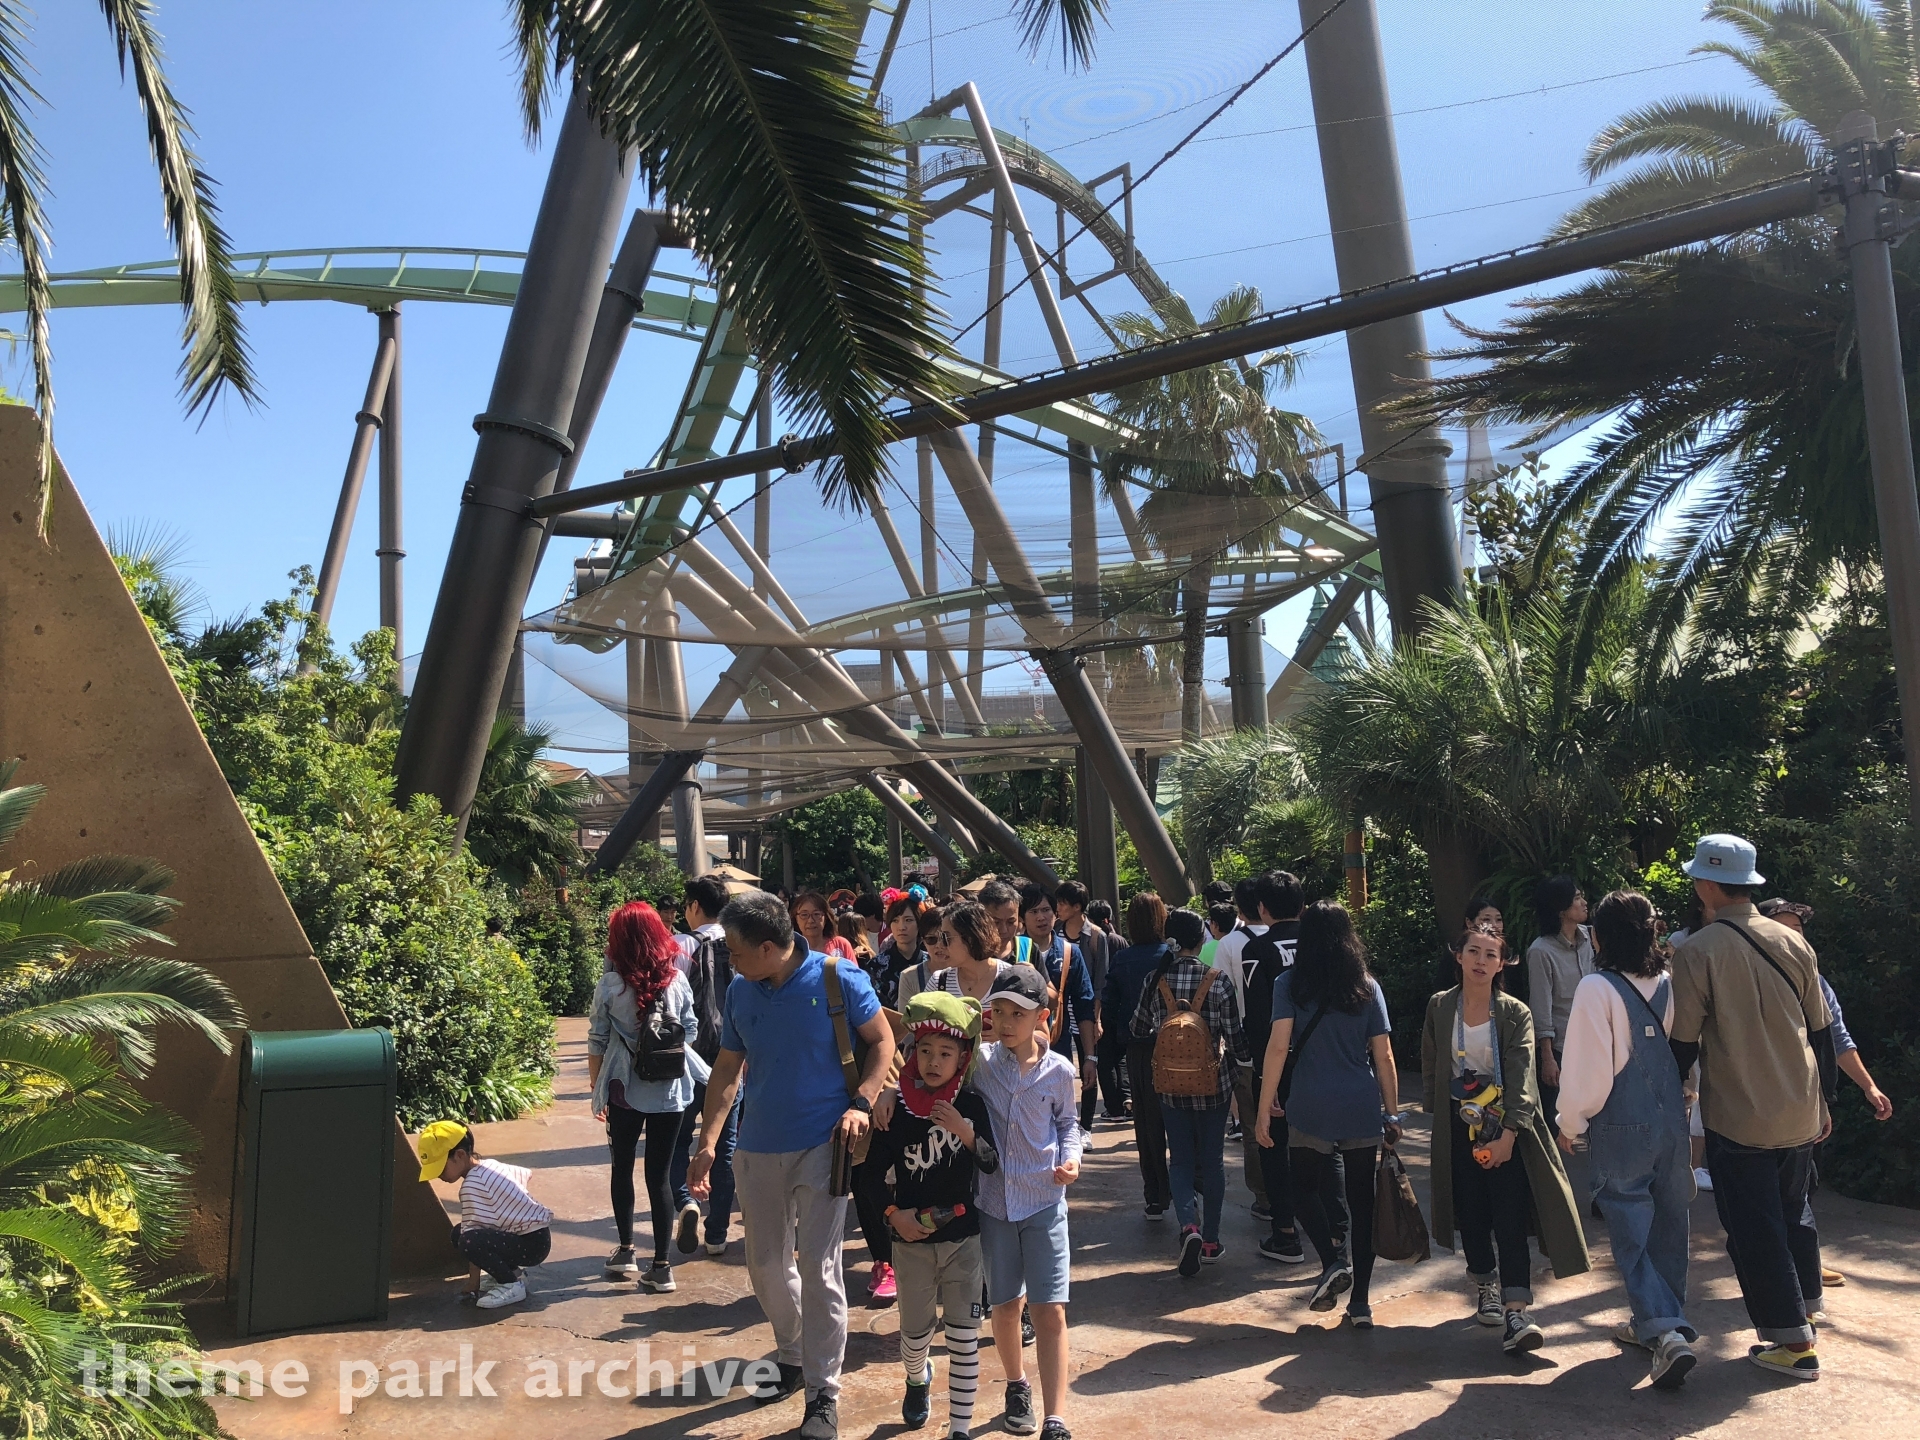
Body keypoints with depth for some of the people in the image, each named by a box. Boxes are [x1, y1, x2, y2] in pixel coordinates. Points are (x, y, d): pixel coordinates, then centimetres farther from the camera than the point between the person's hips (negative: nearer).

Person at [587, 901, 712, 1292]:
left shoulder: (610, 984, -8)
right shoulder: (677, 980, -3)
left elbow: (597, 1043, -4)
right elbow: (691, 1033, 4)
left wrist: (596, 1087, 7)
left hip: (625, 1090, -1)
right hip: (671, 1090, 1)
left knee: (622, 1167, 19)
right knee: (660, 1174, 5)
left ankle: (625, 1251, 27)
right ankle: (660, 1266, 7)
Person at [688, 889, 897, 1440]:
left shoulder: (837, 979, -12)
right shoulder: (740, 991, 1)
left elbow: (882, 1041, -3)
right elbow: (727, 1069, 9)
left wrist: (861, 1103, -16)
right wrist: (707, 1143, 5)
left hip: (821, 1145, -5)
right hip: (758, 1147, 5)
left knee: (819, 1269, -3)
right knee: (765, 1266, 15)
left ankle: (824, 1393, 10)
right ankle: (793, 1358, 38)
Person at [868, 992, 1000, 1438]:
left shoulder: (970, 1106, -6)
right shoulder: (897, 1109, -8)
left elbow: (992, 1164, -7)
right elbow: (872, 1171, -1)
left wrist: (965, 1132, -24)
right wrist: (893, 1213, -13)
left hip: (962, 1238, 0)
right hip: (912, 1240, 0)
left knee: (964, 1337, 1)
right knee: (915, 1332, 14)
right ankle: (918, 1379, 47)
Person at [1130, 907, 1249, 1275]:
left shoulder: (1156, 979, -6)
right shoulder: (1216, 981, -13)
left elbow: (1139, 1030, 6)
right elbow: (1235, 1038, -10)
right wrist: (1240, 1057, 12)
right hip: (1212, 1084, -1)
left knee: (1180, 1159, 12)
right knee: (1211, 1160, 13)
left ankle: (1188, 1225, -10)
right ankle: (1210, 1240, 20)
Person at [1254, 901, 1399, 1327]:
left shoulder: (1290, 984, -2)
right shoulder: (1367, 987, 5)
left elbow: (1278, 1046, -9)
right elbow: (1384, 1057, 5)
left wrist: (1264, 1107, -5)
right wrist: (1392, 1115, 13)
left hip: (1311, 1109, -2)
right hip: (1363, 1110, 2)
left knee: (1304, 1187, 17)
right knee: (1360, 1200, 10)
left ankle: (1335, 1258, -6)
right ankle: (1359, 1303, 13)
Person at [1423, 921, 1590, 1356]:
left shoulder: (1516, 1014, -5)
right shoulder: (1439, 1008, 2)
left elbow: (1521, 1077, -12)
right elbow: (1429, 1070, 11)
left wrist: (1508, 1134, -20)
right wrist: (1439, 1113, 7)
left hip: (1506, 1128, -2)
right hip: (1458, 1130, 2)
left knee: (1511, 1221, -9)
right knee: (1472, 1215, 8)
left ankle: (1516, 1317, -11)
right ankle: (1487, 1285, 33)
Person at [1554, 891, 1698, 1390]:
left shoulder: (1597, 989, -16)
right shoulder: (1671, 985, 1)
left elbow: (1587, 1069, -15)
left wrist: (1570, 1124, -1)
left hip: (1621, 1132, -6)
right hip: (1672, 1124, 6)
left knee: (1631, 1234, 2)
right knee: (1667, 1224, 18)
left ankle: (1666, 1332, -11)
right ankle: (1659, 1321, 31)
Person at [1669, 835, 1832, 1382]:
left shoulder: (1697, 951, -15)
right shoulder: (1792, 942, 1)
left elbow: (1684, 1043, -12)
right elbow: (1821, 1032, 9)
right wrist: (1823, 1102, 20)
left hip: (1737, 1120, -6)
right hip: (1800, 1112, 6)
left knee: (1753, 1228, 6)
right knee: (1793, 1210, 25)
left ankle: (1793, 1343, 11)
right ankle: (1803, 1302, 39)